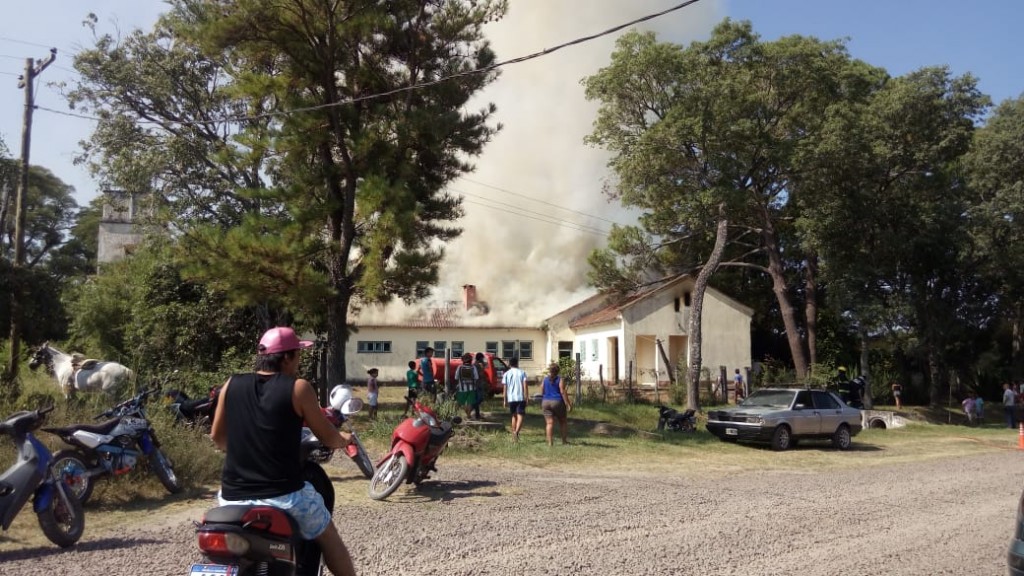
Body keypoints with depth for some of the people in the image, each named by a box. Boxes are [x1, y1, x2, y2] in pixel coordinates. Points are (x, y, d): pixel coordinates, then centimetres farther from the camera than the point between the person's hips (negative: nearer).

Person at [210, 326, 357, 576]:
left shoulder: (232, 385, 3)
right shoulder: (298, 388, -8)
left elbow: (217, 437, 15)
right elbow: (328, 438, -2)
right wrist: (343, 439, 20)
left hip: (233, 495, 4)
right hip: (283, 494, -4)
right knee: (330, 539, 20)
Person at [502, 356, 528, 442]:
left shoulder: (506, 374, 7)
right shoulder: (522, 372, 2)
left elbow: (505, 387, 4)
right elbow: (525, 385, -6)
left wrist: (505, 399, 9)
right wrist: (527, 397, -3)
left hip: (511, 398, 3)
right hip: (521, 397, -3)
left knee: (514, 416, 18)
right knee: (520, 416, -5)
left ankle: (514, 433, 22)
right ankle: (516, 432, -26)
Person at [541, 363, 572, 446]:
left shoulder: (545, 380, 5)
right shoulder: (560, 380, -6)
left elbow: (542, 392, 7)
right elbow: (563, 392, -12)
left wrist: (541, 404, 20)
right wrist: (568, 404, -11)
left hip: (546, 403, 3)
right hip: (558, 402, -3)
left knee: (549, 423, -1)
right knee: (563, 421, 14)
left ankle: (550, 442, -6)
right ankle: (564, 440, 14)